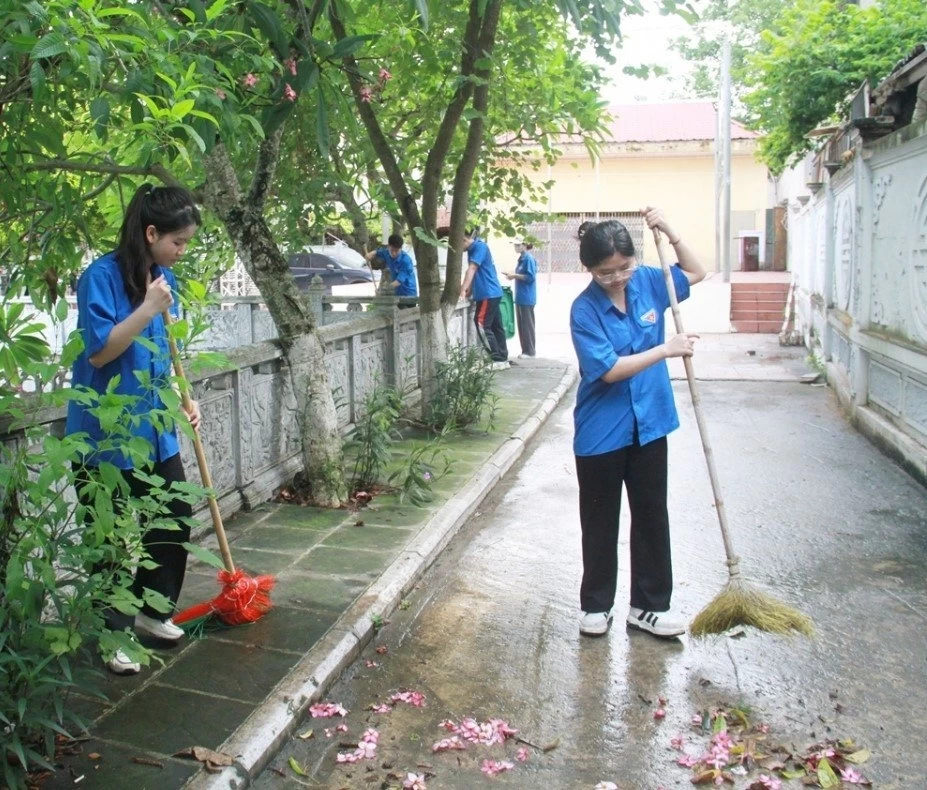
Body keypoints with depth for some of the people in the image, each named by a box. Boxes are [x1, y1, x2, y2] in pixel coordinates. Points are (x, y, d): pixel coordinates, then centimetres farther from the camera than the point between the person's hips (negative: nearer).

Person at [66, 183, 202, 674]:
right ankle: (112, 634, 21)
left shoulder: (164, 278, 7)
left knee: (174, 522, 14)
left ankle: (150, 611, 35)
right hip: (106, 435, -7)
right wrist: (147, 310, -26)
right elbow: (98, 351, -20)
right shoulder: (101, 276, -16)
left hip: (155, 429, 8)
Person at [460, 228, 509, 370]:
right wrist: (469, 292, 13)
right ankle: (502, 359, 16)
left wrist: (463, 290, -29)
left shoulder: (480, 247, -13)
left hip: (488, 294, -9)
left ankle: (498, 360, -8)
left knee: (482, 326, -10)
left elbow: (472, 269, -23)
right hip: (492, 293, 9)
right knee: (496, 326, 11)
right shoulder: (473, 249, 14)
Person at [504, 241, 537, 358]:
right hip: (520, 297, 9)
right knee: (521, 324, 11)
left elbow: (530, 277, -18)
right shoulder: (521, 258, 14)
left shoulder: (529, 258, -13)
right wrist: (513, 275, 5)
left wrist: (515, 275, -14)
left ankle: (530, 351, 4)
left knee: (527, 324, -3)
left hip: (527, 298, -9)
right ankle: (525, 351, 17)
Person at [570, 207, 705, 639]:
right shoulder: (584, 310, -17)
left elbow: (696, 272, 14)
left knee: (652, 517, 12)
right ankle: (596, 605, 27)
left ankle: (648, 605, 25)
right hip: (601, 432, -4)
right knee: (600, 522, 11)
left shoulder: (647, 282, -2)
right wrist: (666, 350, -21)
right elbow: (609, 369, -22)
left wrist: (669, 231, -1)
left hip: (649, 424, 5)